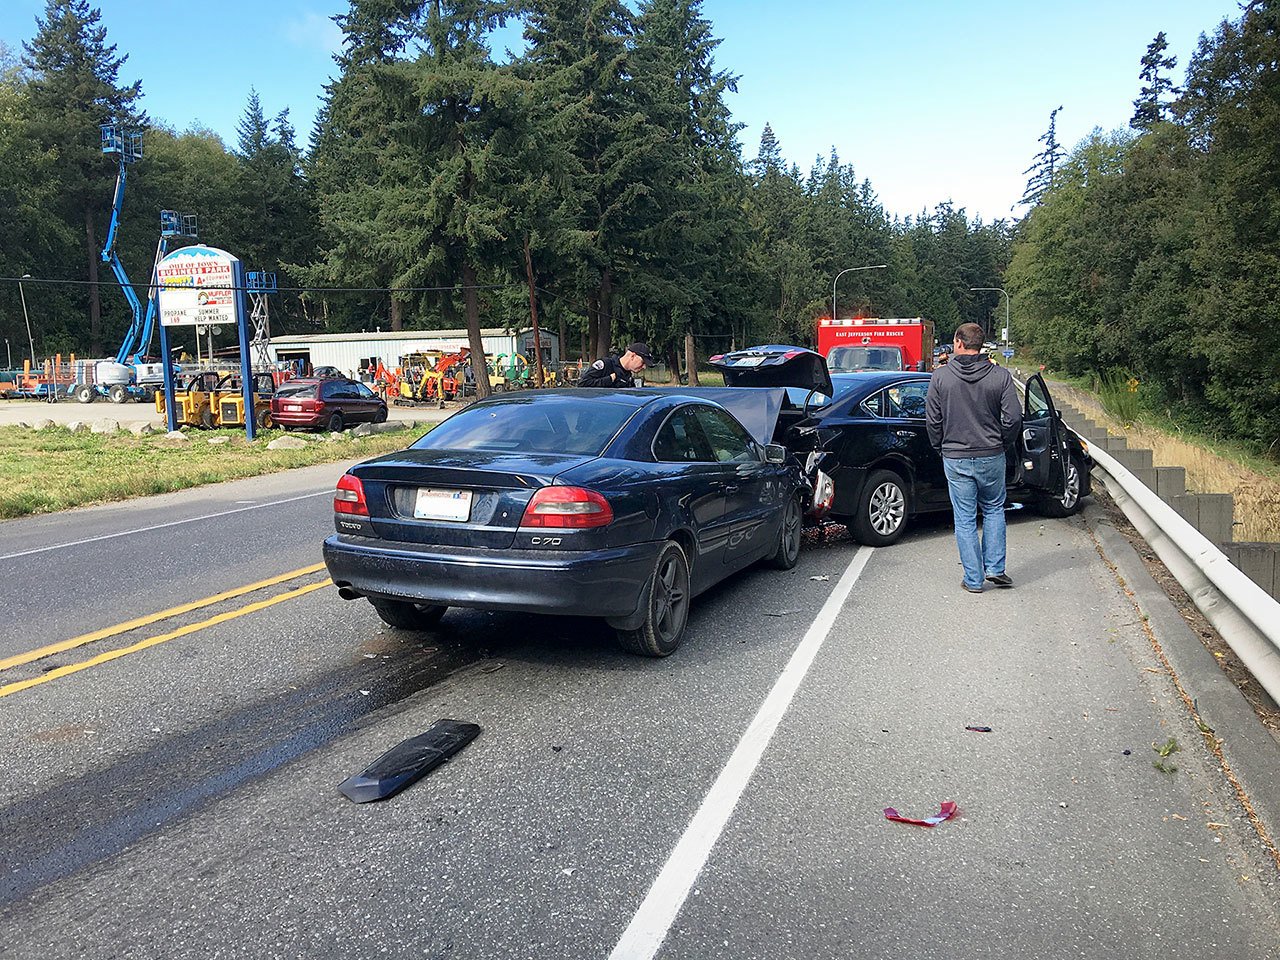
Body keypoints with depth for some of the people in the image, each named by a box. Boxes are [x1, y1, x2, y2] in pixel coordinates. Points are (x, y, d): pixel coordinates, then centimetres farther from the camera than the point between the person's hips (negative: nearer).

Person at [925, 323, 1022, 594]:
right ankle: (995, 567, 17)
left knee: (965, 519, 7)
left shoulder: (941, 377, -7)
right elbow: (1013, 418, -6)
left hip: (955, 459, -1)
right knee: (994, 509, 21)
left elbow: (932, 419, -3)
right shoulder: (1000, 376, -5)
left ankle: (973, 579, 11)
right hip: (992, 457, 1)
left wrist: (941, 448, 12)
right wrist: (1002, 445, 10)